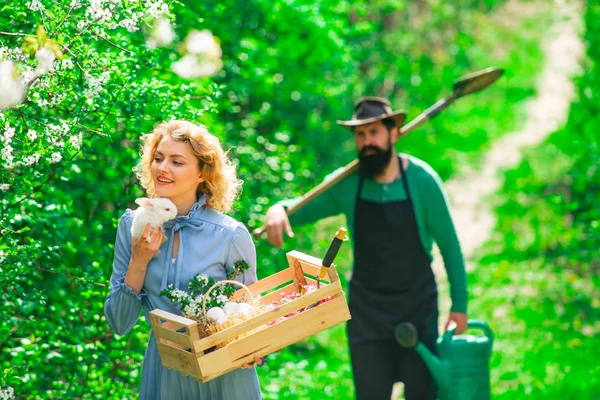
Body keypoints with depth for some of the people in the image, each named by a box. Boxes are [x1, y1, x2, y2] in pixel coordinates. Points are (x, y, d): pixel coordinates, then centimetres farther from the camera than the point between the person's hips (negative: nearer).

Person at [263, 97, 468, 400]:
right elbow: (303, 209, 5)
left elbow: (449, 244, -5)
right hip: (367, 309, 2)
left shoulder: (421, 179, -12)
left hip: (418, 306, -2)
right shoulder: (348, 184, -7)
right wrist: (279, 209, -20)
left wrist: (459, 304, -6)